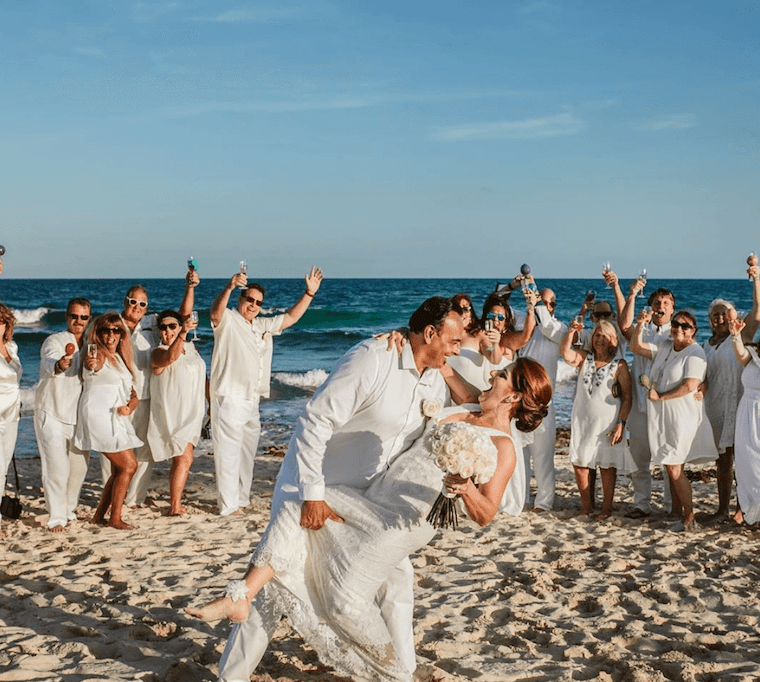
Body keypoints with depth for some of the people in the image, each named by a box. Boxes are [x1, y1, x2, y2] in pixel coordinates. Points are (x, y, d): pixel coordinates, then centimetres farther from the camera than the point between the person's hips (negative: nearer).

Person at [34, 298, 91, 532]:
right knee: (57, 467, -11)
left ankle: (70, 510, 30)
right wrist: (60, 365, -56)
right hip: (52, 414, -6)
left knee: (80, 465, 12)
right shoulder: (54, 341, -12)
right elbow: (50, 363, -34)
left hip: (79, 415, 6)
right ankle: (56, 517, -3)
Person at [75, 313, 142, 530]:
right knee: (129, 465, -10)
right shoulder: (98, 354, -9)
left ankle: (99, 516, 20)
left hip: (117, 420, 9)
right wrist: (90, 364, -60)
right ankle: (115, 518, -2)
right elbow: (90, 365, -36)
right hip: (99, 417, -9)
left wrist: (129, 406, -7)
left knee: (119, 470, 11)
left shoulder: (120, 358, 15)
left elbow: (133, 393, 15)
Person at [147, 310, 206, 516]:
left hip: (191, 414, 7)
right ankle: (175, 506, -10)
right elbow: (170, 357, -34)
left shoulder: (191, 348, 13)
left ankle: (175, 502, 19)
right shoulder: (158, 353, -9)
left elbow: (201, 375, 22)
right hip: (172, 414, -7)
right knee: (184, 459, -13)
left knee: (181, 460, 11)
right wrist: (183, 334, -46)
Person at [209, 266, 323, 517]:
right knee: (228, 451, -8)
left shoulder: (263, 326, 19)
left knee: (247, 450, 17)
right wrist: (229, 287, -45)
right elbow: (215, 312, -27)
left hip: (251, 400, 9)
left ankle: (242, 498, 30)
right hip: (229, 398, -9)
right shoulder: (228, 320, -6)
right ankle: (228, 505, -6)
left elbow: (290, 318, 21)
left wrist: (309, 293, 11)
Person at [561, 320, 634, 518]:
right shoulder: (584, 358, 6)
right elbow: (566, 354, -14)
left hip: (607, 422, -4)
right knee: (579, 464, 4)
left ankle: (607, 507, 13)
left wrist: (621, 423, -13)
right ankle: (585, 505, 17)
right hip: (582, 421, 4)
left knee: (607, 466, 3)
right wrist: (571, 333, -29)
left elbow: (627, 397, -6)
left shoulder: (619, 365, -4)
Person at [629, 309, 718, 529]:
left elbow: (690, 385, -20)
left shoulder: (695, 353, -9)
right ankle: (676, 511, 20)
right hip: (661, 418, 7)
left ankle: (689, 515, 1)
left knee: (674, 467, -9)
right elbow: (636, 347, 17)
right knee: (671, 467, 11)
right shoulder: (664, 348, 13)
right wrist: (641, 325, 0)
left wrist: (660, 396, -13)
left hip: (682, 418, -7)